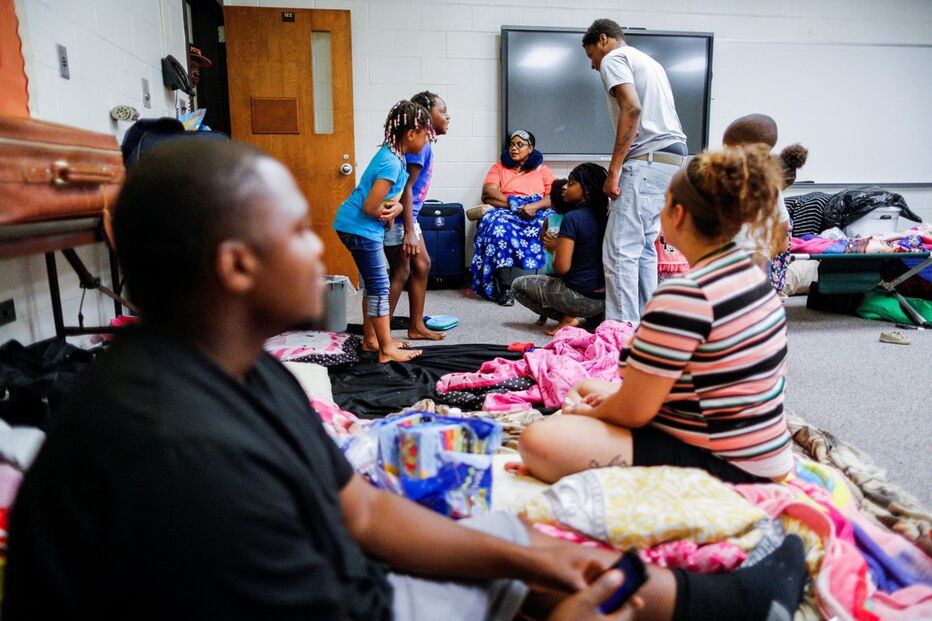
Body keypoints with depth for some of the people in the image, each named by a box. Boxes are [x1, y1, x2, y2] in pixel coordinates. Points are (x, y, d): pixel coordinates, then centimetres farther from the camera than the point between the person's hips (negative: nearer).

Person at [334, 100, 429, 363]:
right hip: (360, 228, -10)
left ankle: (370, 339, 28)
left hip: (359, 227, 10)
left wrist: (392, 208, -6)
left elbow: (388, 199, 16)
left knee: (373, 284, 17)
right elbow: (371, 208, -24)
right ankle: (387, 350, 4)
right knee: (379, 287, -4)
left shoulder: (392, 154, 8)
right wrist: (393, 210, -4)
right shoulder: (392, 163, -22)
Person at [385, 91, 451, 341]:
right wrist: (409, 232, -23)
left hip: (408, 216, 10)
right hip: (398, 217, -10)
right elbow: (406, 187, -22)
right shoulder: (419, 145, -17)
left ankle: (417, 326, 24)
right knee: (401, 273, -4)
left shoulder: (425, 143, 12)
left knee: (422, 265, 14)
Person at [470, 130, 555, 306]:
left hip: (537, 213, 0)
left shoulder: (542, 170, 21)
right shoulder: (499, 167, 21)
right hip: (506, 212, 0)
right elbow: (488, 194, 3)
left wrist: (535, 206, -16)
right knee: (500, 227, -36)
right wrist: (514, 204, -11)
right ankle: (505, 287, -39)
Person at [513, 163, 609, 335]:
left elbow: (561, 267, -19)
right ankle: (596, 315, 14)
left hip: (581, 298, -7)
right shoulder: (603, 216, 5)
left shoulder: (572, 218, -17)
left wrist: (555, 247, 1)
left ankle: (567, 318, -2)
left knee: (518, 285, 10)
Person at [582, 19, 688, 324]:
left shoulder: (613, 59, 1)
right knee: (644, 246, 12)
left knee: (620, 250, -11)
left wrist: (614, 170, -17)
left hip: (648, 160, -10)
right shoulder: (648, 61, 29)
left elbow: (632, 108, -16)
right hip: (673, 158, 10)